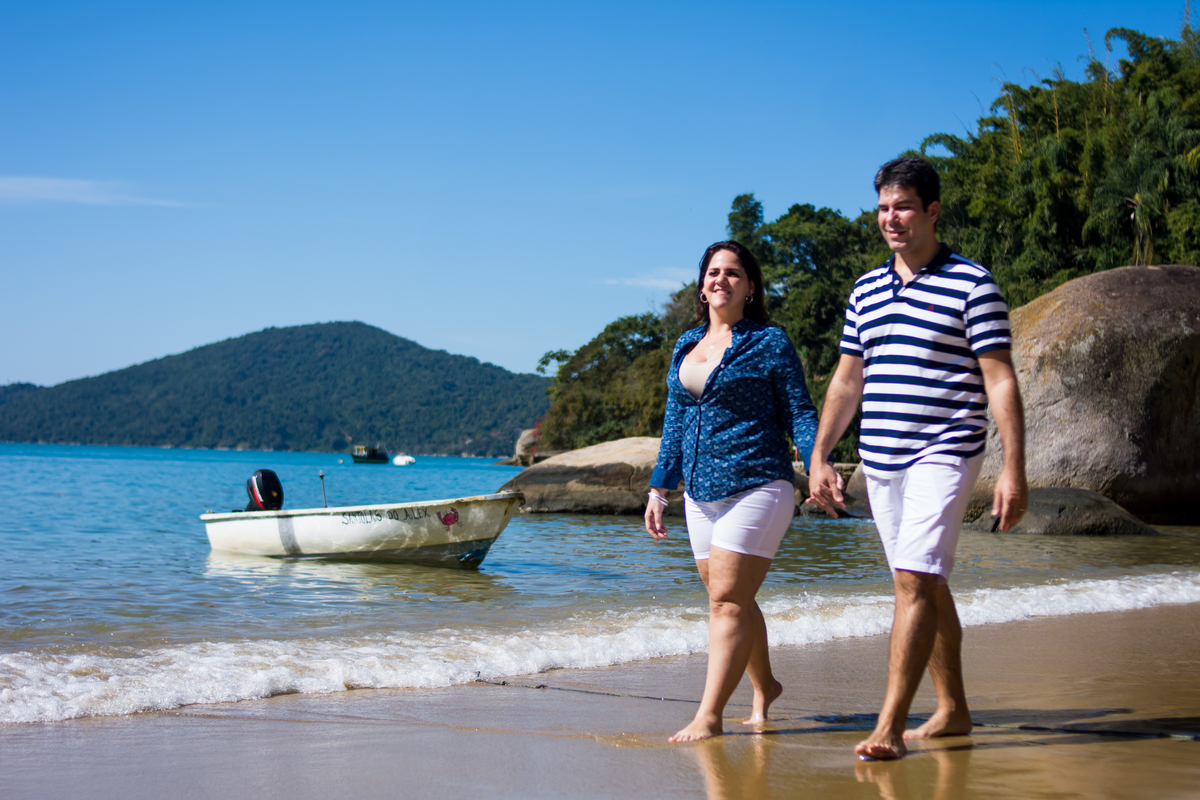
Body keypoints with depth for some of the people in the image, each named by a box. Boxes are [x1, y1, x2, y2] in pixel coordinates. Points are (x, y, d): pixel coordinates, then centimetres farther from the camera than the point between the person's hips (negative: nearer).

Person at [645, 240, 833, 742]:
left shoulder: (769, 343, -1)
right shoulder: (686, 346, 15)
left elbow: (799, 413, -3)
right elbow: (675, 422, 20)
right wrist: (659, 488, 18)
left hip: (756, 487, -6)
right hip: (701, 493, 6)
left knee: (728, 602, -11)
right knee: (730, 601, 13)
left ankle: (709, 717, -12)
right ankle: (764, 687, 33)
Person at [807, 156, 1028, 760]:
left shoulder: (971, 284, -4)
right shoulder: (866, 290, 14)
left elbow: (1000, 381, -8)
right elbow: (847, 381, 20)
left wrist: (1013, 470, -14)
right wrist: (818, 457, 15)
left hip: (943, 455, -6)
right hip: (880, 461, 7)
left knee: (915, 581, -16)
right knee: (926, 585, 12)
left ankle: (889, 726, -17)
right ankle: (952, 711, 22)